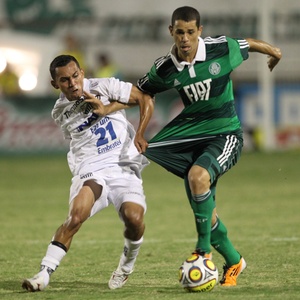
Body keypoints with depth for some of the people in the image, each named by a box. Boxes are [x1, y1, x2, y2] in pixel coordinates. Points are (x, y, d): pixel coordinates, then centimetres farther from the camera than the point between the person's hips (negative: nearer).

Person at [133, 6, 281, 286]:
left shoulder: (222, 48, -16)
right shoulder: (164, 68, -9)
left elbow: (249, 43, 7)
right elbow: (143, 90, 12)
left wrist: (273, 51, 27)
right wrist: (140, 131, 1)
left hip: (225, 134, -4)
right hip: (192, 134, 4)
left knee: (197, 175, -32)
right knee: (202, 208, 5)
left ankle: (204, 250, -17)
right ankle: (233, 262, 28)